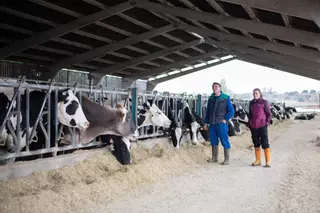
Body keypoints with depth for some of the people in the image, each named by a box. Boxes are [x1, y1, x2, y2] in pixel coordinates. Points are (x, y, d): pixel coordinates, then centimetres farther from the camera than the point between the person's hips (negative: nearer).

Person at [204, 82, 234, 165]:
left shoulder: (225, 98, -1)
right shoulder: (211, 98, 13)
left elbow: (231, 111, -3)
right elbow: (208, 111, 18)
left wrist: (225, 119, -12)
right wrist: (206, 122, 14)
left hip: (221, 123, -5)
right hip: (212, 123, 5)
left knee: (224, 141, -3)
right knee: (213, 141, 10)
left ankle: (227, 159, 4)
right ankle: (214, 158, 22)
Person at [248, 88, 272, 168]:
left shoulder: (264, 102, -1)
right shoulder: (251, 103, 13)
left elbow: (268, 114, 0)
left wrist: (267, 122, -11)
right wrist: (249, 124, 16)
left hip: (262, 125, -5)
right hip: (253, 126, 5)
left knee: (265, 143, -5)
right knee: (256, 144, 11)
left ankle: (268, 161, 1)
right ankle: (258, 160, 20)